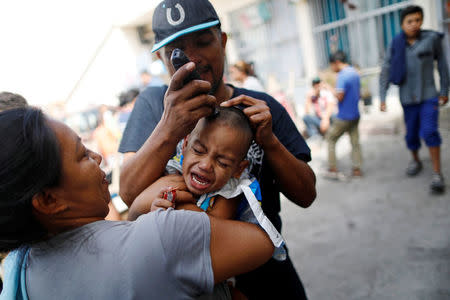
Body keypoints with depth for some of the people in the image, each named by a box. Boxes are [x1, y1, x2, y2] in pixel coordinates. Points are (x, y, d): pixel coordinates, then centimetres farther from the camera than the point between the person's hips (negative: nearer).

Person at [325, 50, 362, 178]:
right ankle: (357, 169, 14)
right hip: (355, 114, 8)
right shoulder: (355, 73, 9)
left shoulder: (342, 75, -18)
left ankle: (332, 170, 5)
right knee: (355, 142, 11)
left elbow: (339, 96, -22)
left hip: (344, 117, -8)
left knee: (330, 139, 4)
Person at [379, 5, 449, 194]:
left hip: (429, 96, -2)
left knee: (429, 132, -18)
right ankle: (416, 161, 38)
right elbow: (385, 72, -3)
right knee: (411, 134, 10)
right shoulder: (395, 45, -2)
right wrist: (382, 98, -10)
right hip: (408, 99, 2)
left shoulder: (432, 38, -6)